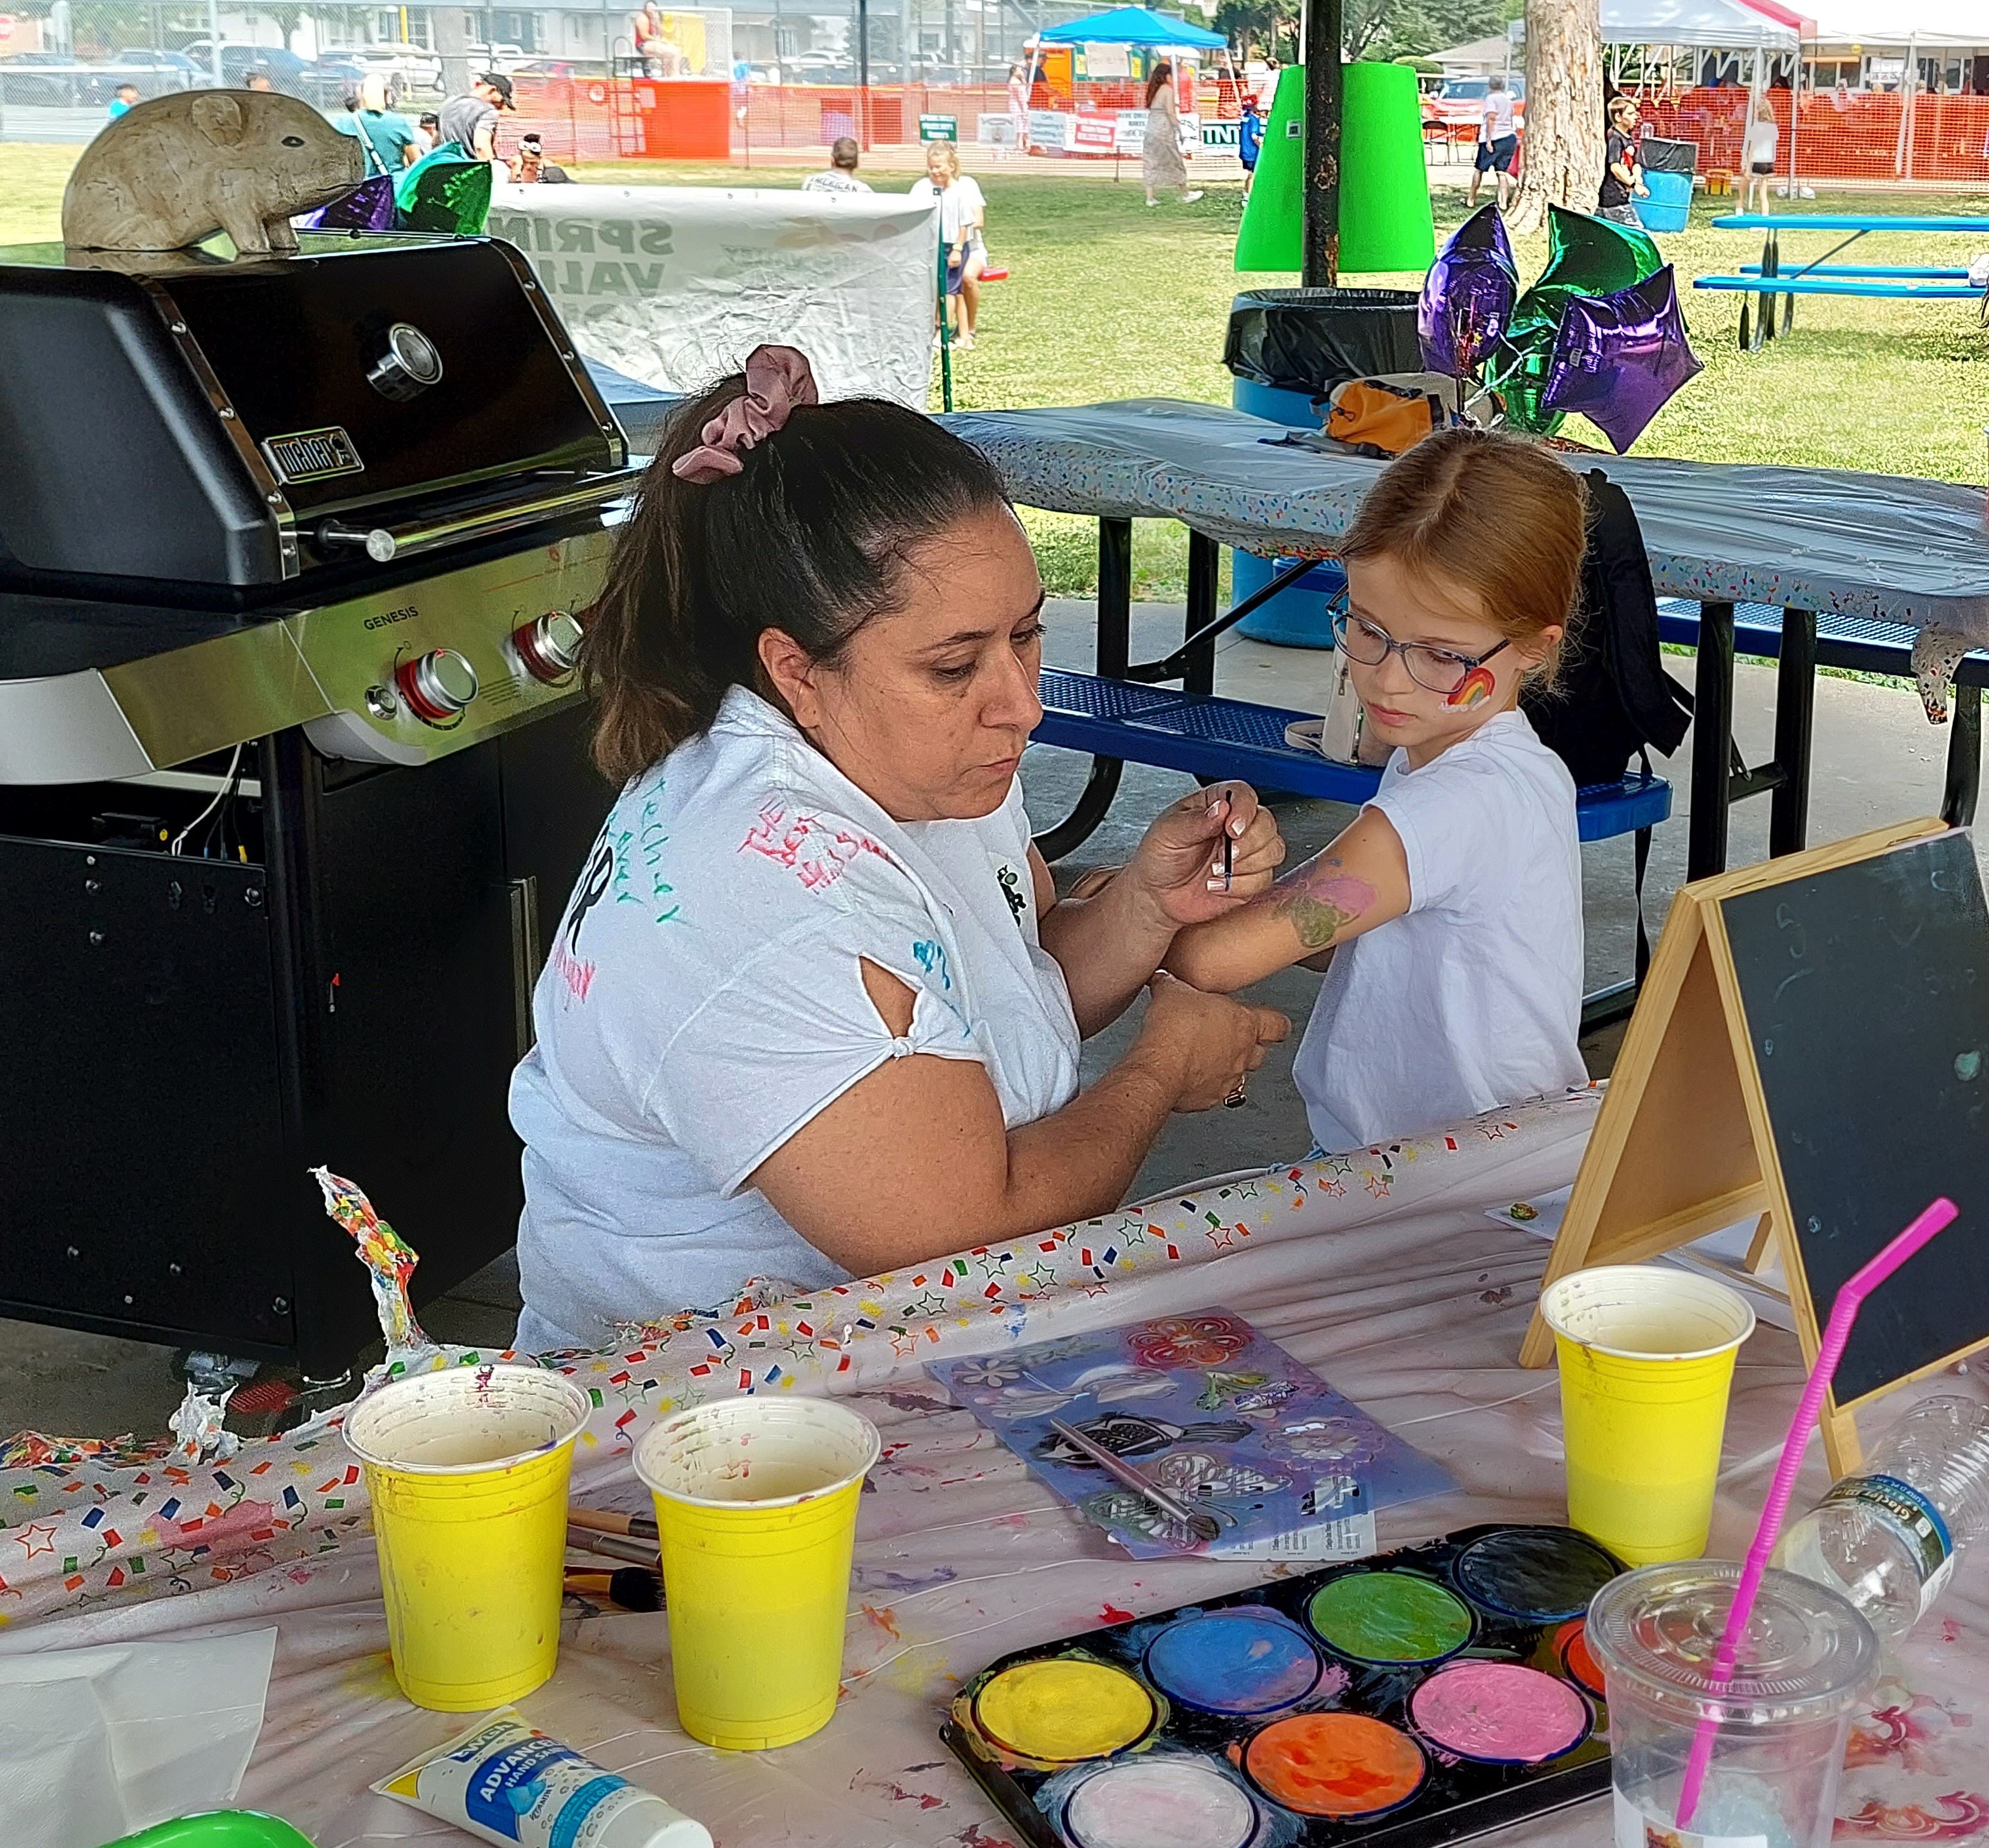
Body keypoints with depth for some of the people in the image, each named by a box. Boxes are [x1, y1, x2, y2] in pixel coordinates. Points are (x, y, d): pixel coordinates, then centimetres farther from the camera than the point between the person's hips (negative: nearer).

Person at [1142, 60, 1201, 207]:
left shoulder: (1153, 90, 12)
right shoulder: (1167, 90, -9)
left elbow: (1150, 109, 9)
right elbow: (1170, 112, -14)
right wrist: (1179, 129, -9)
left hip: (1151, 128, 7)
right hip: (1164, 129, -7)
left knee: (1151, 163, 6)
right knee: (1175, 162, 4)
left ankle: (1150, 198, 3)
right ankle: (1185, 195, 14)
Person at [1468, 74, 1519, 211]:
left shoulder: (1491, 98, -8)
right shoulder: (1508, 100, 13)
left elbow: (1491, 119, -18)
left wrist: (1489, 140, -21)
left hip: (1495, 138, -6)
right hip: (1510, 138, 6)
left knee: (1478, 169, 7)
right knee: (1502, 171, 5)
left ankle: (1472, 200, 11)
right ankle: (1503, 203, -6)